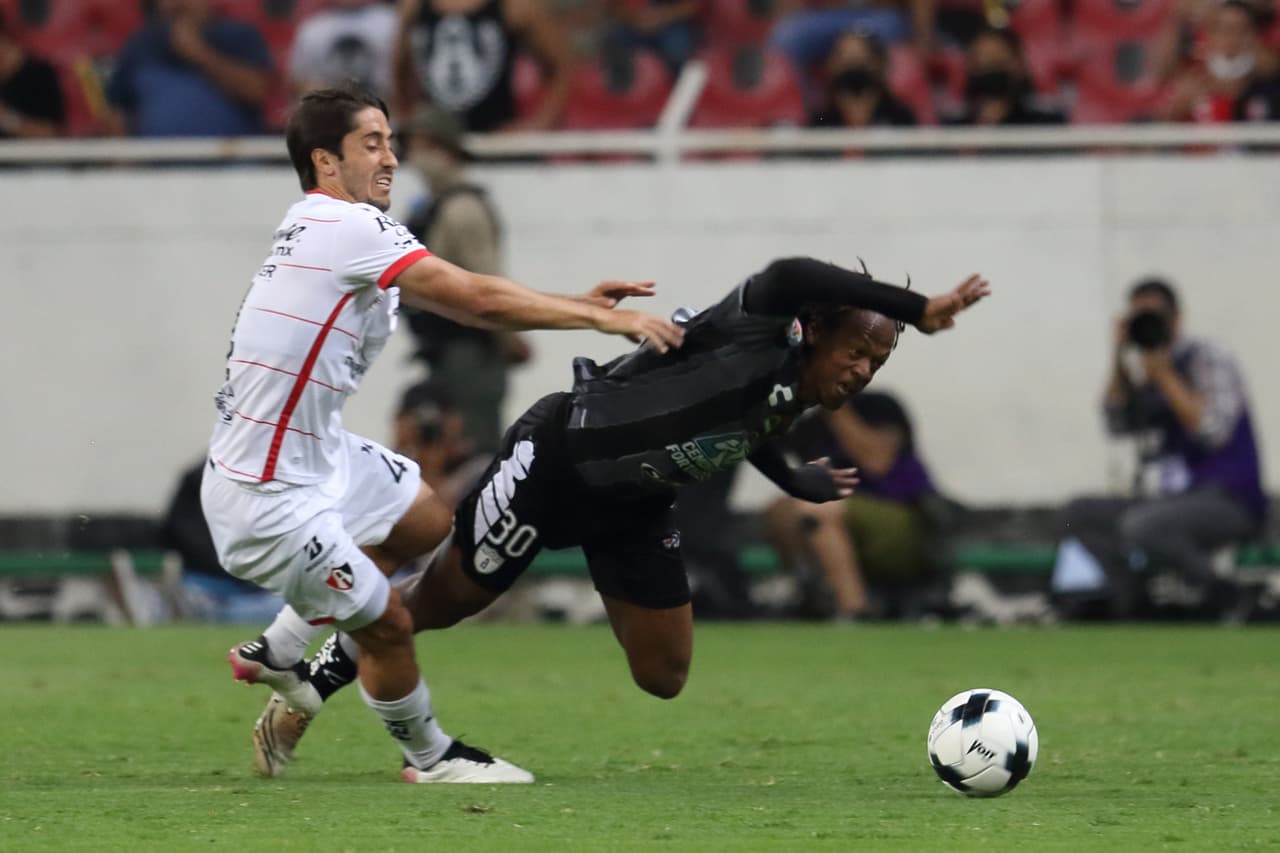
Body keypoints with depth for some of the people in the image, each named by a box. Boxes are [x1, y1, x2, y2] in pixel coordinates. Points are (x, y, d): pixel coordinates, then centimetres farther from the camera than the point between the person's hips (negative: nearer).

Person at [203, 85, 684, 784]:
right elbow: (478, 300, -21)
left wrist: (577, 304, 1)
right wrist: (604, 320, -16)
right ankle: (428, 757, 21)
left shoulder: (331, 227, 8)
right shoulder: (348, 227, -21)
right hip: (269, 492, -10)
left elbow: (463, 299, 9)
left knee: (426, 520, 23)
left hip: (316, 451, 10)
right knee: (387, 623, -3)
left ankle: (273, 653, 29)